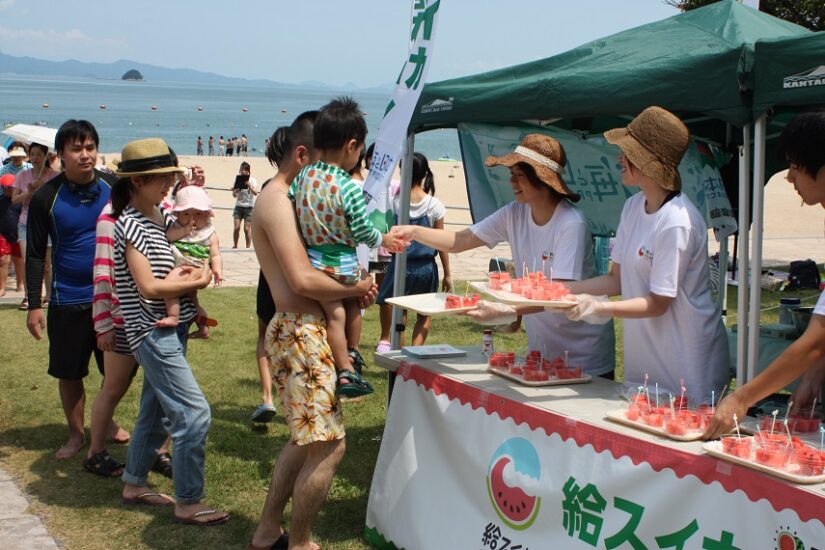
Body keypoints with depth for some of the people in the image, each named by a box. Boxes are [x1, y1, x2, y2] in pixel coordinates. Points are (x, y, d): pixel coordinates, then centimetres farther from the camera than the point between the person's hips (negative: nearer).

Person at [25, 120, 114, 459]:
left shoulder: (114, 188, -3)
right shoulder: (46, 198, -8)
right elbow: (35, 254, -3)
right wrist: (34, 305, -6)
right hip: (68, 301, -2)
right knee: (69, 373, 8)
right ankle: (76, 434, 27)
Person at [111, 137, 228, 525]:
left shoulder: (156, 217, 9)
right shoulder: (131, 224, -16)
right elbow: (147, 287, -21)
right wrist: (194, 283, -9)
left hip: (168, 330, 9)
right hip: (153, 332, -9)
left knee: (156, 412, 18)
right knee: (194, 413, -11)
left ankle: (134, 484, 33)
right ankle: (187, 503, -3)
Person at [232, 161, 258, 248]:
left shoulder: (252, 180, 1)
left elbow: (255, 192, -15)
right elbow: (234, 195, 6)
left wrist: (249, 186, -31)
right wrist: (235, 191, -16)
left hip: (249, 207, -2)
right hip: (238, 206, 2)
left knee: (247, 229, -6)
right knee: (237, 227, -7)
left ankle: (248, 247, 1)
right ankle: (235, 246, 6)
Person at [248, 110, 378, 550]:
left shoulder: (284, 197, 17)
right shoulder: (278, 200, -15)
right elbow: (302, 280, -25)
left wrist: (353, 285, 2)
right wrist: (355, 289, -12)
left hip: (297, 329, 11)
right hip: (301, 332, -11)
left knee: (305, 439, 20)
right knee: (328, 446, -4)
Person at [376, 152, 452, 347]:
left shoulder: (395, 202, -6)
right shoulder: (434, 205, -6)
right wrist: (447, 275, 5)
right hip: (426, 267, 0)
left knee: (399, 315, 14)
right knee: (424, 315, 15)